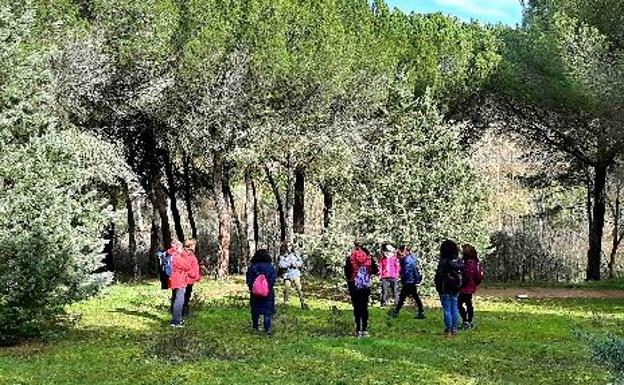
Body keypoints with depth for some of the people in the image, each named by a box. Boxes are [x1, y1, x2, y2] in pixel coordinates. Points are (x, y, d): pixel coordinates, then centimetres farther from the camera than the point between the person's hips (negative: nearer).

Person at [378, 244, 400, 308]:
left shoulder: (395, 259, 3)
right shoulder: (382, 259, 7)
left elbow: (398, 267, 4)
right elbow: (380, 267, 10)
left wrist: (397, 274, -3)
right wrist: (380, 274, 2)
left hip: (393, 277, -1)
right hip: (384, 277, 1)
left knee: (395, 290, 3)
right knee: (384, 291, 3)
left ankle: (397, 303, 9)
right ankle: (383, 304, 9)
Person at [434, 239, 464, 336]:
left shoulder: (443, 262, -17)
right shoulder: (459, 262, 3)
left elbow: (439, 276, -15)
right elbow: (462, 275, 8)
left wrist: (438, 288, -6)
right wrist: (459, 287, 15)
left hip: (446, 289, -6)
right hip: (455, 289, 6)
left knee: (447, 309, 0)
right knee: (454, 308, 12)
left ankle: (448, 329, 2)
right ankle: (454, 329, 17)